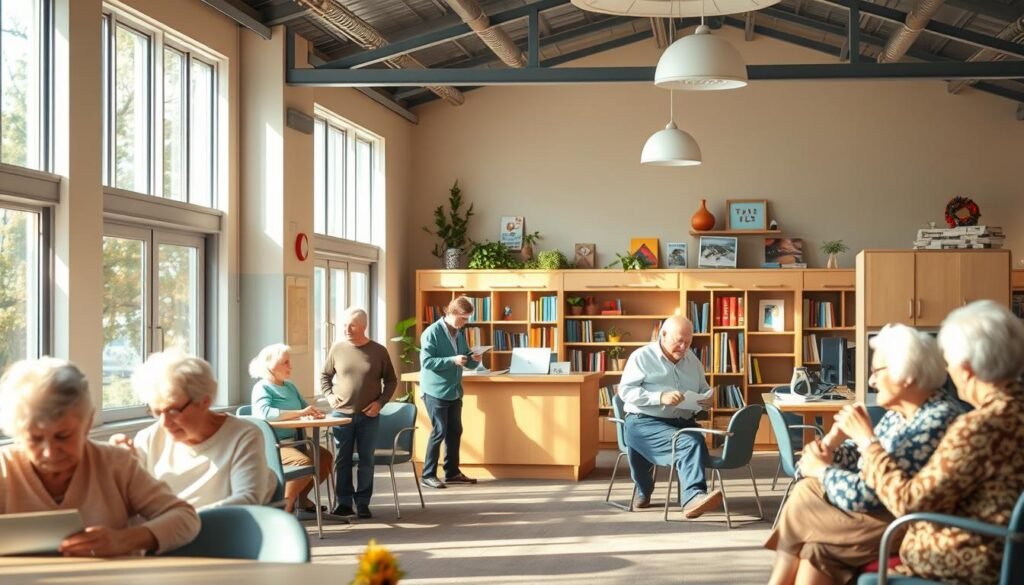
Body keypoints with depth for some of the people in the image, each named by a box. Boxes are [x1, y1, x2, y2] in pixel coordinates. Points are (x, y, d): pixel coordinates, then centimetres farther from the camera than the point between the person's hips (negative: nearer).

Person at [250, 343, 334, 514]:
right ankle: (285, 503, -10)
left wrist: (312, 412, -9)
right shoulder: (262, 388, -9)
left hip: (293, 440, 8)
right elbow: (265, 413, -28)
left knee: (326, 457, -4)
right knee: (305, 462, -29)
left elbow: (305, 406, 17)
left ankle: (301, 497, 12)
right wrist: (300, 413, -32)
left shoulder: (290, 386, 16)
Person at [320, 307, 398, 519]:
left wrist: (380, 402, -4)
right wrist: (329, 395, 0)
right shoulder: (337, 349, 1)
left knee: (366, 460, 3)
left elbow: (391, 380, 7)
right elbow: (325, 375, 15)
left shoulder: (378, 351, -1)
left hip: (368, 416, -1)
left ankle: (363, 502, 12)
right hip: (342, 414, 1)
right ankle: (344, 501, 15)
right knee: (342, 459, 5)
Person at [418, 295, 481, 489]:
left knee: (455, 431, 11)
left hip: (454, 390, 8)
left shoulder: (460, 333, 9)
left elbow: (466, 360, 16)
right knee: (439, 431, -7)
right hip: (436, 391, -8)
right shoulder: (432, 332, -15)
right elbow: (426, 361, -21)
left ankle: (452, 472, 22)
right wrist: (452, 360, -29)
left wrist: (473, 360, -7)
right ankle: (428, 475, 2)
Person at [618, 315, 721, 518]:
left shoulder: (692, 359, 19)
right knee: (687, 443, -35)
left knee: (697, 441, -33)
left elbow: (704, 390, 27)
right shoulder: (642, 357, 1)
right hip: (644, 422, -5)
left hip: (683, 422, 5)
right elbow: (625, 391, -8)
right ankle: (693, 496, -49)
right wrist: (660, 397, -21)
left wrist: (707, 399, 1)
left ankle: (692, 498, -41)